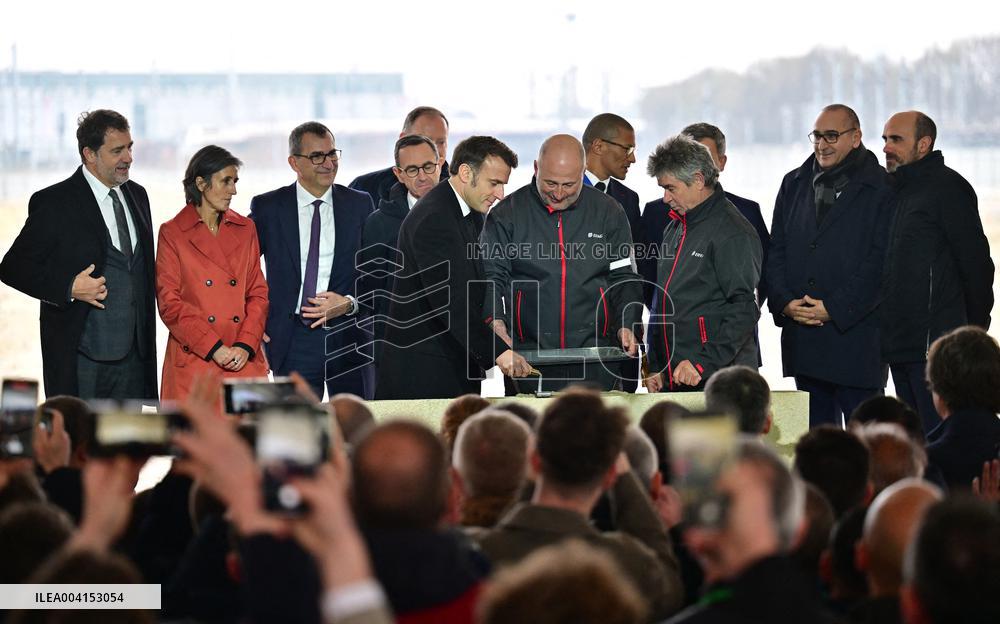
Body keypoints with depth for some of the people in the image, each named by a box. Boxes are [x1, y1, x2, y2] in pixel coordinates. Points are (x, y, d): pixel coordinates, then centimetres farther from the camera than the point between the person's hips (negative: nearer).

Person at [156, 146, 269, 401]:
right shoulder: (172, 233, 1)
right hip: (193, 360, -3)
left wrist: (246, 345, -4)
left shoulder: (245, 229, 13)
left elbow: (258, 293, 12)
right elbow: (169, 303, -3)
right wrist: (214, 348, -11)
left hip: (244, 359, 3)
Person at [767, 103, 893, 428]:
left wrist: (835, 309, -15)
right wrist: (784, 302, -5)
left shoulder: (882, 190, -3)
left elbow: (880, 260, -9)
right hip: (801, 333, 5)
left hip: (856, 332, -5)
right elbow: (776, 251, 12)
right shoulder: (794, 184, 15)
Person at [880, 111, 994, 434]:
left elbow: (976, 262, -11)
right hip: (901, 344, 9)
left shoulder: (947, 187, -9)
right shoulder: (896, 188, 17)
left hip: (934, 345, -9)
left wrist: (975, 331, -7)